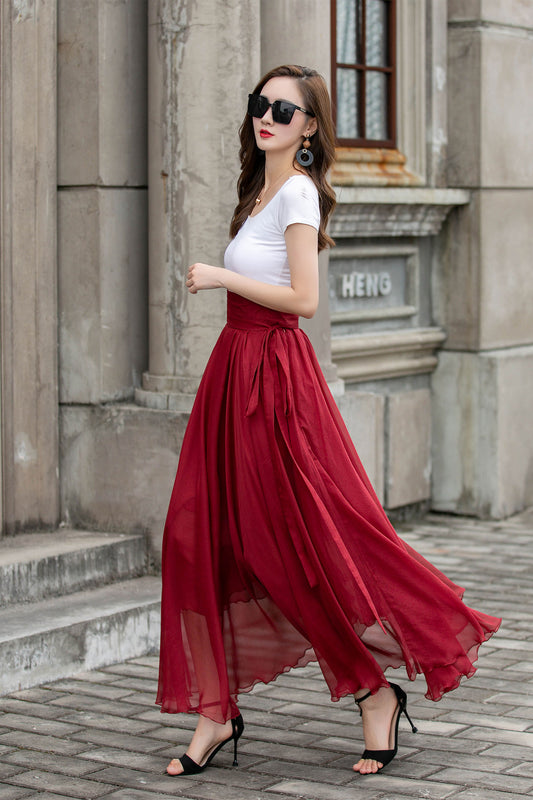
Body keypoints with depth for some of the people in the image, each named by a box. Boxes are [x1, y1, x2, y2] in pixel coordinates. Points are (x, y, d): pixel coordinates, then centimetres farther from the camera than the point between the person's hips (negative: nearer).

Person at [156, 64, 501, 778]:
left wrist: (221, 277, -13)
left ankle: (377, 695, 13)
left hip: (274, 376, -9)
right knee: (203, 540, 3)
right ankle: (217, 712, 9)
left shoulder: (298, 191, -10)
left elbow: (304, 299, -18)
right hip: (234, 370, 9)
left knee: (312, 546, -4)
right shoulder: (260, 191, 17)